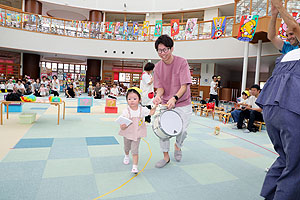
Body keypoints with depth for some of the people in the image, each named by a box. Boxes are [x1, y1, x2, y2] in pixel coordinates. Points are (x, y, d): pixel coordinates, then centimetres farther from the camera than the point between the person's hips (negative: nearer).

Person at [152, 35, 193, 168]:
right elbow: (160, 87, 0)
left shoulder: (182, 62, -14)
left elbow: (184, 85, -20)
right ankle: (166, 157, 18)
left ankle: (178, 146, 33)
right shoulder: (158, 67, -2)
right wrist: (158, 96, -23)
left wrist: (174, 98, -36)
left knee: (182, 130, -5)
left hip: (182, 104, -2)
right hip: (165, 103, 3)